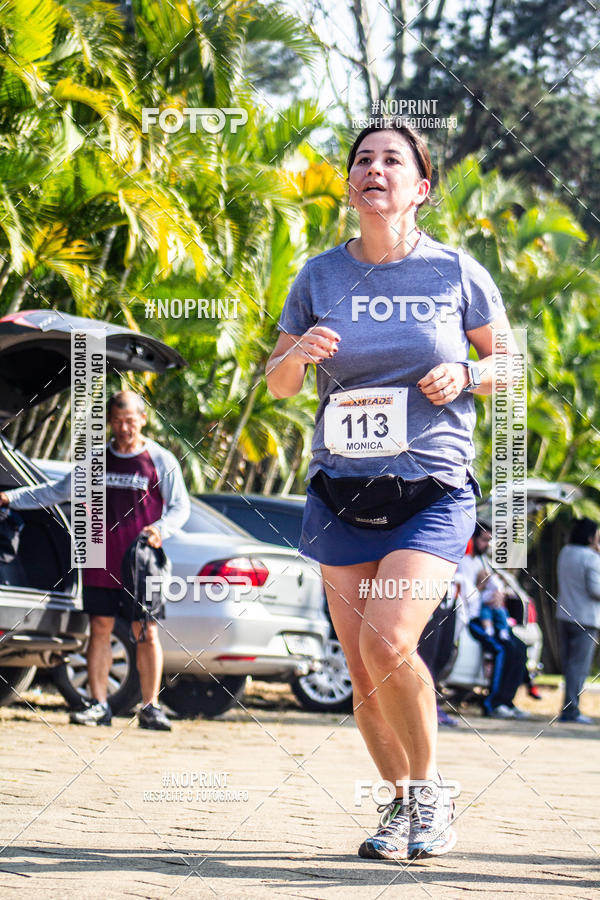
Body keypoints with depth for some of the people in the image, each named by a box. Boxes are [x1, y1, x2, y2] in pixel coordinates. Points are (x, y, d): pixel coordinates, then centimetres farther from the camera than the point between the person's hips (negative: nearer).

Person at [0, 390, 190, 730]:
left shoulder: (161, 460, 1)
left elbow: (180, 506, 3)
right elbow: (59, 491, 19)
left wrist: (161, 528, -18)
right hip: (101, 562, 3)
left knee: (147, 634, -3)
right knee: (100, 630, 2)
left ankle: (150, 706, 2)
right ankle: (99, 705, 6)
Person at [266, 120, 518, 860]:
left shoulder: (455, 273, 0)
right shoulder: (319, 277, 5)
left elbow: (508, 360, 12)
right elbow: (276, 383, 13)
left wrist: (465, 375, -10)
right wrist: (299, 355, -10)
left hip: (435, 489, -3)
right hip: (342, 493, 3)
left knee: (387, 642, -22)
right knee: (361, 671, 2)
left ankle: (430, 791, 0)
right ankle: (399, 802, 23)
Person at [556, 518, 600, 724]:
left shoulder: (565, 553, 10)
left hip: (564, 615, 8)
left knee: (568, 663, 12)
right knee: (579, 665, -5)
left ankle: (569, 708, 13)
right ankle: (571, 709, -7)